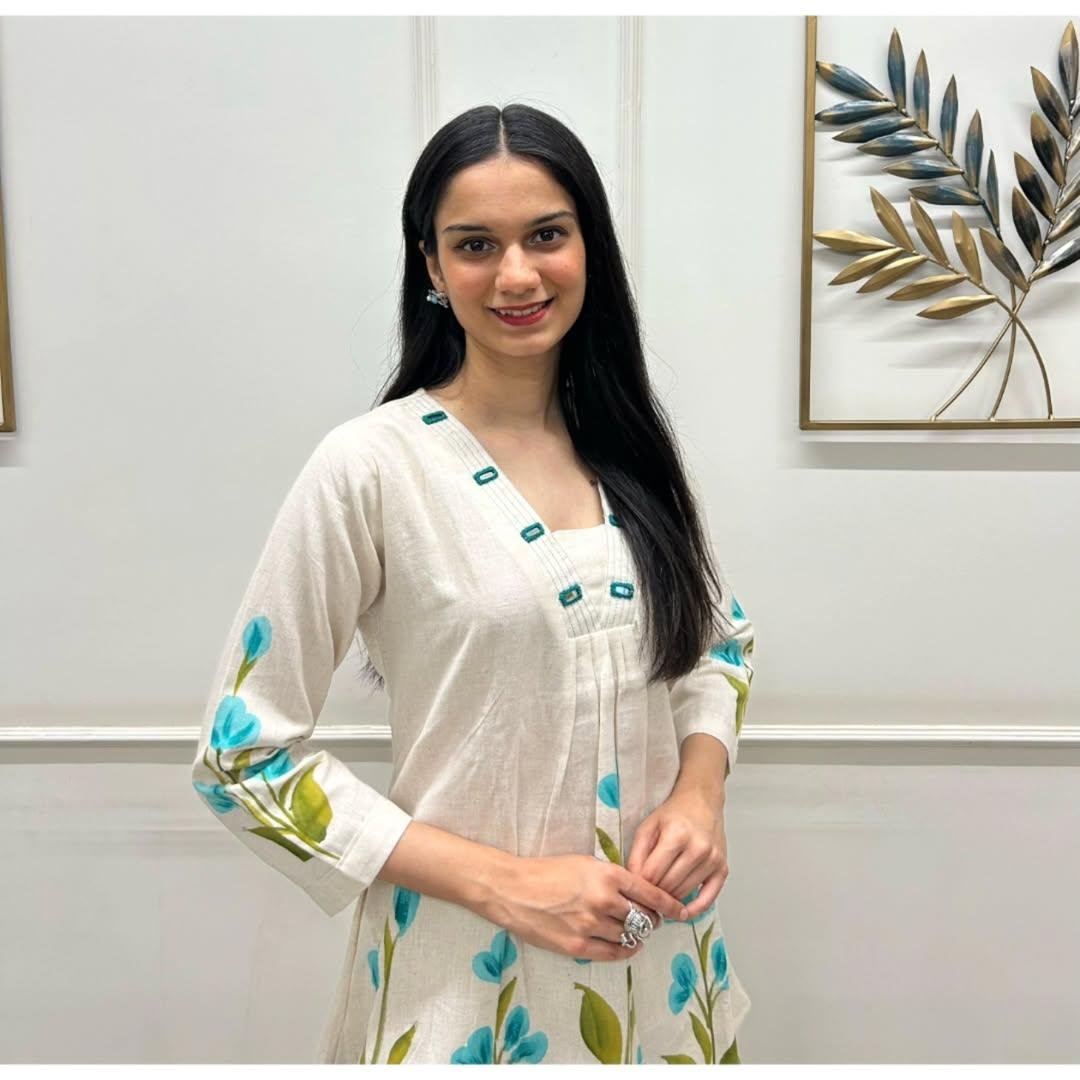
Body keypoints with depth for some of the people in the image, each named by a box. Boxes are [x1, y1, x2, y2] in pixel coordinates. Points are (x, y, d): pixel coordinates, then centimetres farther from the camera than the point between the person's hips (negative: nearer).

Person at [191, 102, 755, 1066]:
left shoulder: (634, 442, -1)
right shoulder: (370, 465, -15)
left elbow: (720, 640, 12)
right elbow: (244, 755, -13)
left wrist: (700, 789, -7)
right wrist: (502, 881, -17)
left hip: (656, 946, 5)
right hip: (469, 969, -4)